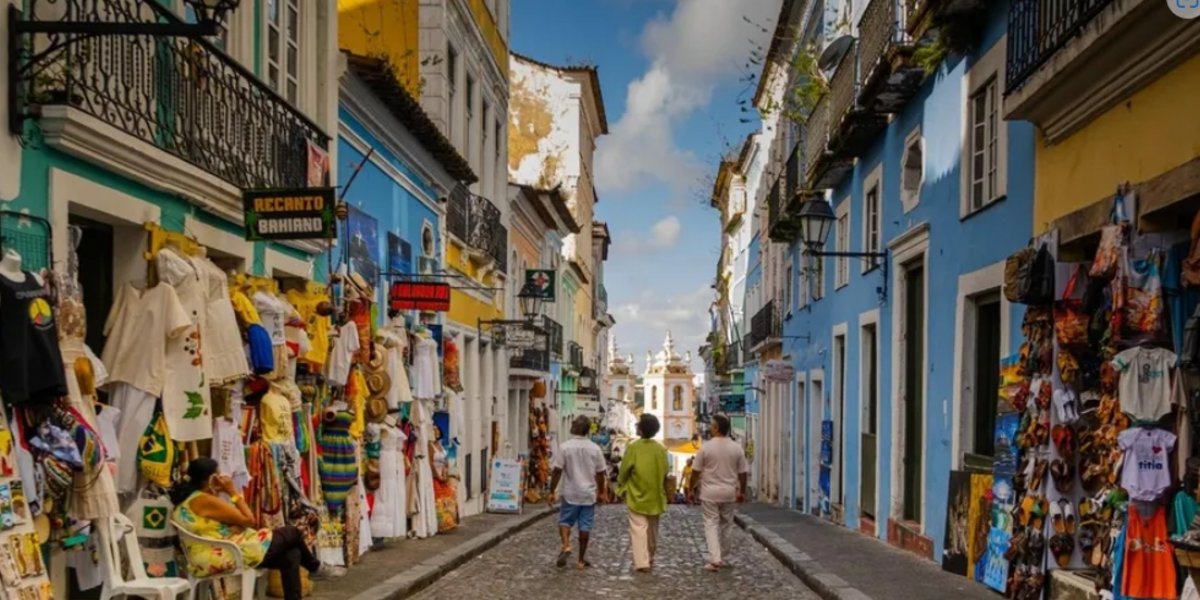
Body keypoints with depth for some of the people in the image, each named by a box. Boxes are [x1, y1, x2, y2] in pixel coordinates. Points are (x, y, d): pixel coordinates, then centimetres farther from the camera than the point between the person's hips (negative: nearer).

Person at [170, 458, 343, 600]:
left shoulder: (187, 500, 12)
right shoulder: (205, 500, -19)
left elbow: (232, 522, 14)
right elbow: (248, 520, -13)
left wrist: (225, 494, 3)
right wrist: (233, 492, -5)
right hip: (224, 557, -10)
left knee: (291, 555, 8)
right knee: (292, 533, 3)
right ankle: (316, 568, 31)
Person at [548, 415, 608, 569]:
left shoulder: (565, 447, -10)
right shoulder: (594, 448, -2)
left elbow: (557, 471, -11)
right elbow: (600, 473, 3)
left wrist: (551, 492, -3)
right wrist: (601, 492, 16)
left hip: (570, 493, -2)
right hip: (589, 494, 2)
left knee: (564, 521, 12)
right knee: (585, 526, 8)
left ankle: (566, 546, -12)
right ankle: (581, 560, 13)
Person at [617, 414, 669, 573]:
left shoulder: (633, 447, -14)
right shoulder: (661, 449, -2)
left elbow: (624, 470, -9)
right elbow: (665, 473, 5)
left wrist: (620, 483, 10)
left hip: (637, 495, -4)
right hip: (655, 495, 4)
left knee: (638, 529, -4)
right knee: (652, 529, 17)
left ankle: (641, 562, -12)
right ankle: (650, 558, 29)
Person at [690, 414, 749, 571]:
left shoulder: (706, 447, -10)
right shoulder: (737, 448, -2)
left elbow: (696, 471, -5)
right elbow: (743, 472, 2)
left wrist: (692, 489, 8)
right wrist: (742, 492, 14)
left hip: (709, 492, -3)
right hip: (729, 492, 3)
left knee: (711, 524, 1)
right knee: (725, 525, 14)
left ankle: (715, 559, -10)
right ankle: (720, 558, 22)